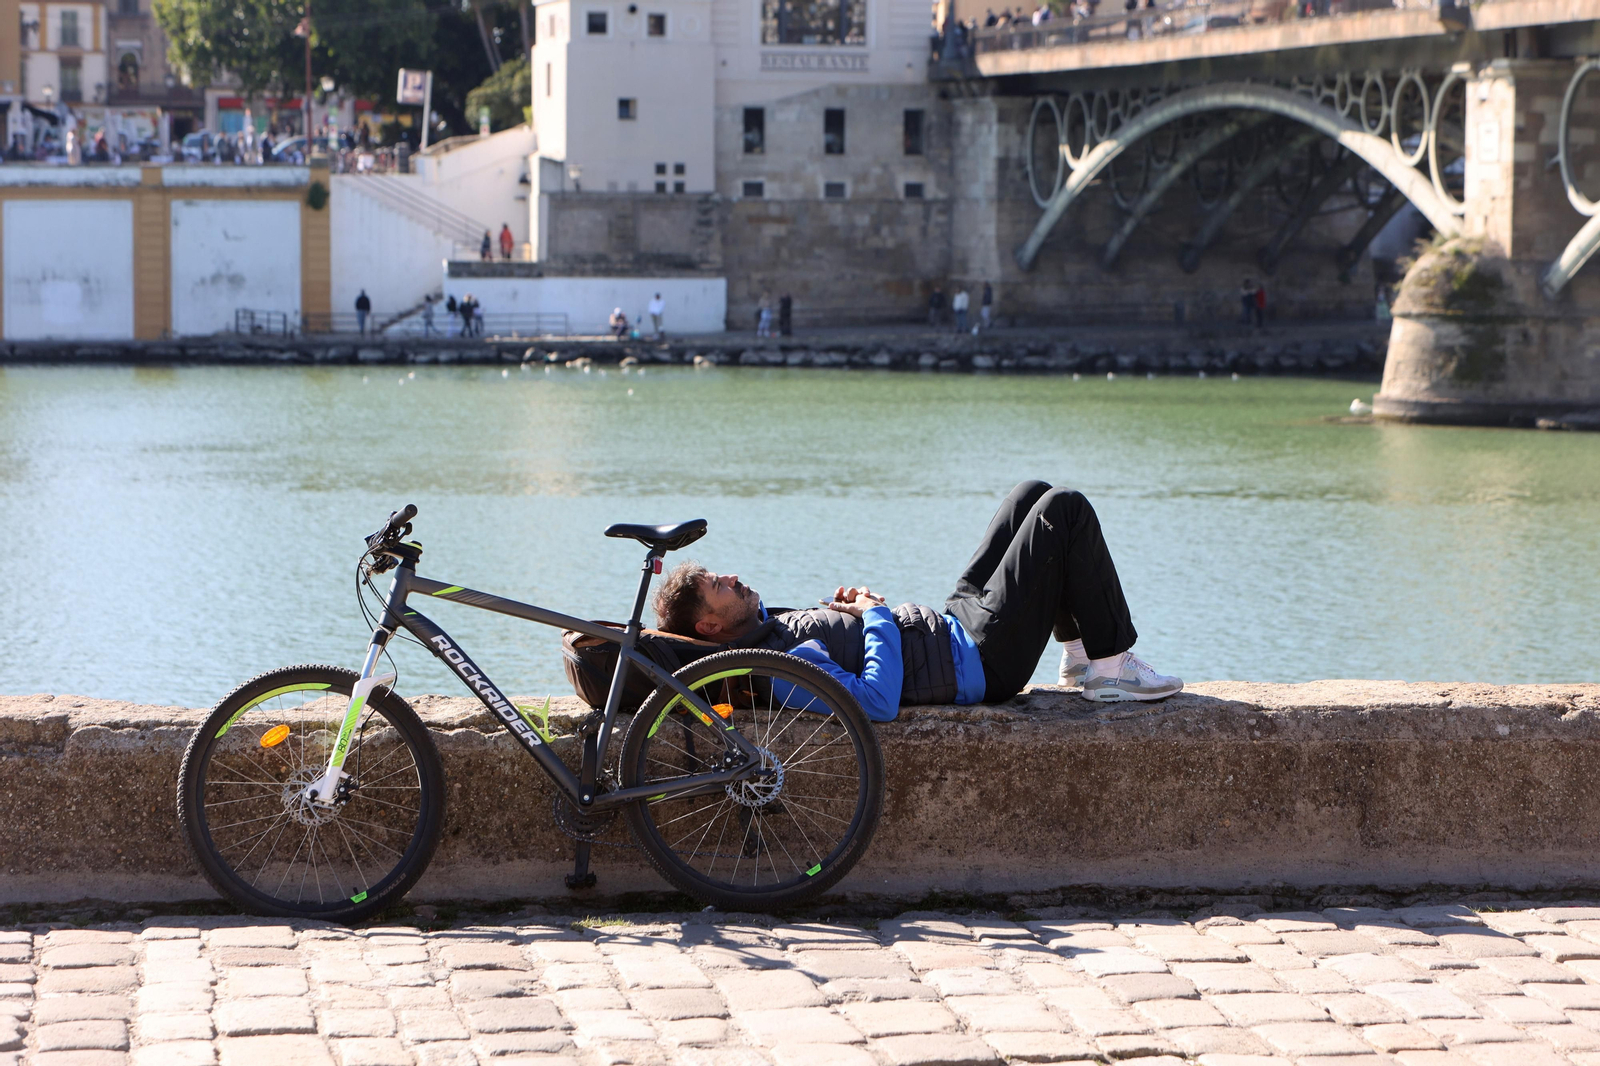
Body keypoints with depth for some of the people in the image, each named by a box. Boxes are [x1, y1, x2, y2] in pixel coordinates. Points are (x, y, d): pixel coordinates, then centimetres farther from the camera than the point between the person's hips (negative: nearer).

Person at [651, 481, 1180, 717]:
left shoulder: (765, 627, 1)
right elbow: (877, 701, -39)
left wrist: (840, 607, -1)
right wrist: (876, 616, -25)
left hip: (951, 620, 10)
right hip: (985, 660, -10)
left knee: (1032, 495, 19)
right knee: (1067, 510, -6)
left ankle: (1078, 653, 23)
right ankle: (1111, 666, 5)